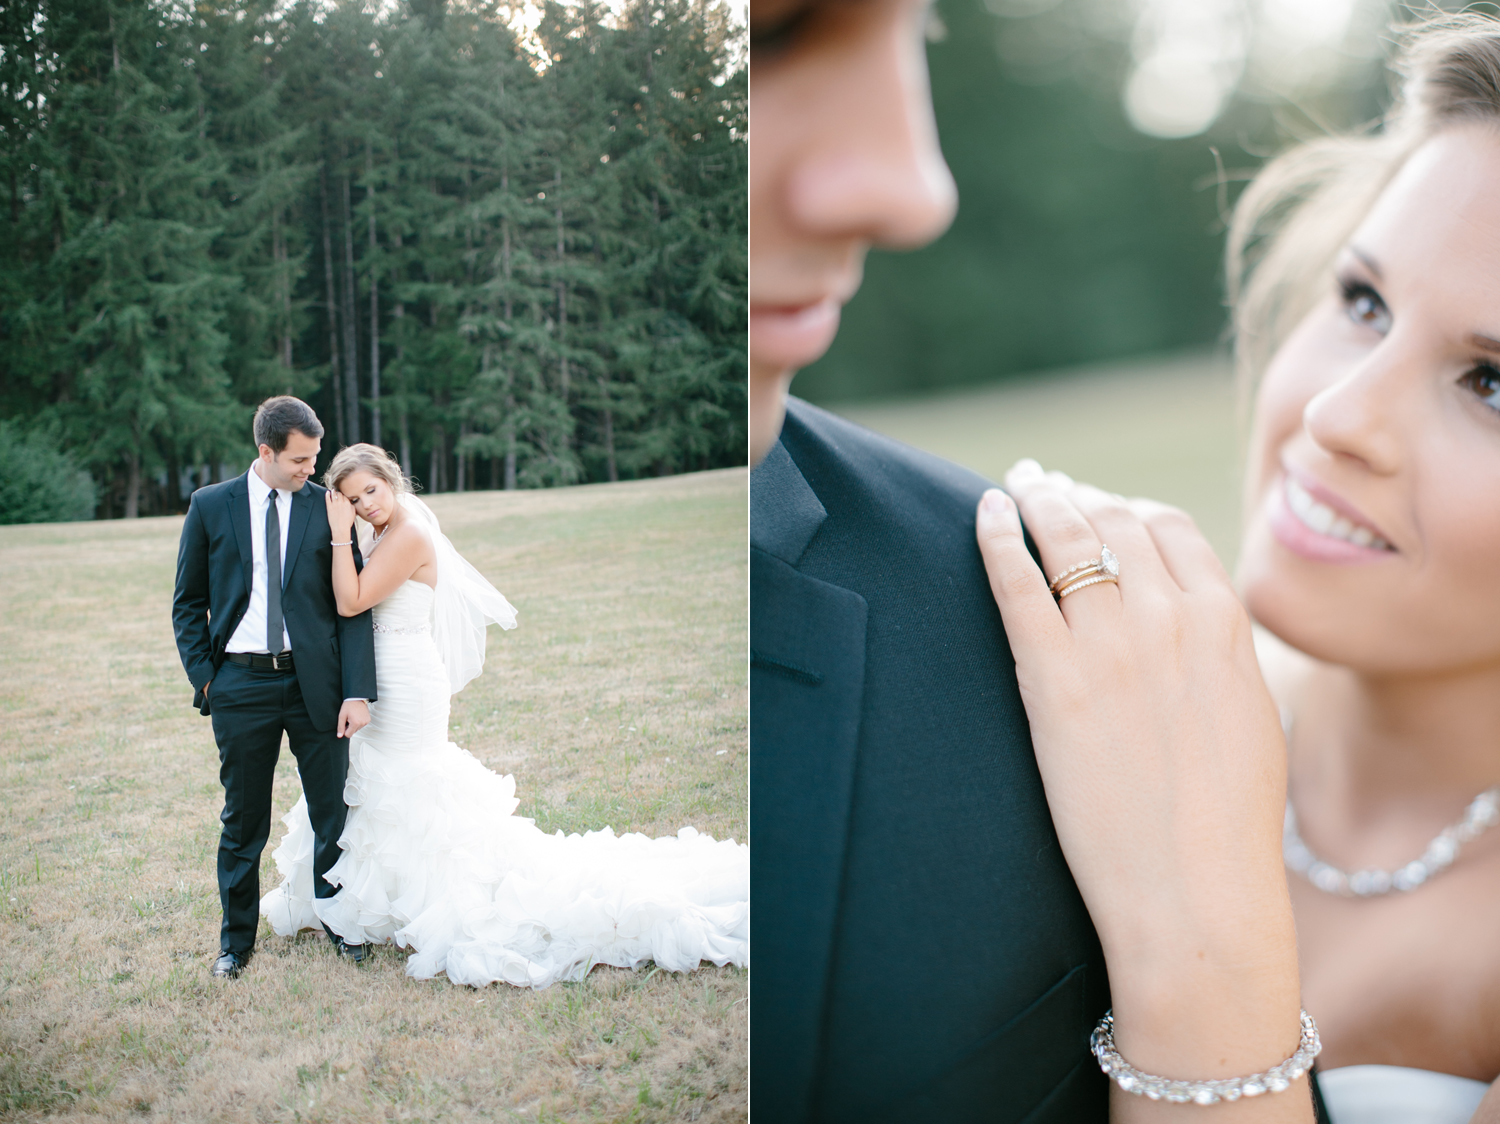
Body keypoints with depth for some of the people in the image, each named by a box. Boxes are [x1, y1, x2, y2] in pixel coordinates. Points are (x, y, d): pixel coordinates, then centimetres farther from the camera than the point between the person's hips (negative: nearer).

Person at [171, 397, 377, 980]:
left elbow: (353, 607, -2)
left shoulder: (329, 508, 0)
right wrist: (204, 678, -1)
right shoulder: (210, 506, 2)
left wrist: (357, 691, -11)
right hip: (241, 684, 0)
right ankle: (236, 940, 27)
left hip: (315, 682, 0)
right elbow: (188, 603, 9)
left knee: (334, 815, 8)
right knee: (243, 822, 10)